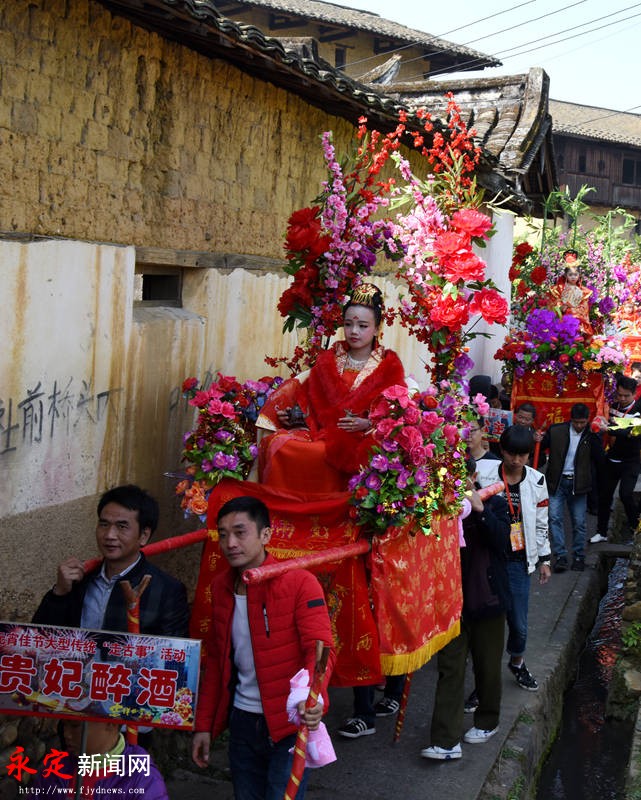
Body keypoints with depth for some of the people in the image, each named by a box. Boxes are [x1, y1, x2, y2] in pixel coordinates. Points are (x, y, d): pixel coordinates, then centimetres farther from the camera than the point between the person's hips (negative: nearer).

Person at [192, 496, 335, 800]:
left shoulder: (299, 583, -15)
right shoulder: (220, 587, 4)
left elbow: (320, 648, -23)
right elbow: (215, 660, 12)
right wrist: (204, 725, 10)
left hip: (288, 725, -5)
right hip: (241, 721, 6)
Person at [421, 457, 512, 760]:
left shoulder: (494, 504, -3)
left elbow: (502, 541, -19)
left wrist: (480, 509, -28)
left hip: (486, 599, -1)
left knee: (487, 665, 14)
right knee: (449, 668, -2)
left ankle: (487, 721, 36)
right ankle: (446, 741, -2)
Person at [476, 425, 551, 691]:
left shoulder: (536, 481, 1)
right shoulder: (482, 473, -9)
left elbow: (541, 523, 11)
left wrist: (544, 559, 14)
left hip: (517, 561, 2)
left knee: (519, 623, 7)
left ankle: (517, 662, 37)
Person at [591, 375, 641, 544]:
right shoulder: (614, 407, 3)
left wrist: (609, 430, -39)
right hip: (612, 459, 6)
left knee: (626, 493, -20)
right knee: (604, 495, 8)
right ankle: (602, 532, 21)